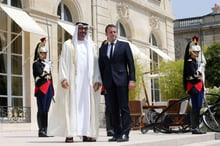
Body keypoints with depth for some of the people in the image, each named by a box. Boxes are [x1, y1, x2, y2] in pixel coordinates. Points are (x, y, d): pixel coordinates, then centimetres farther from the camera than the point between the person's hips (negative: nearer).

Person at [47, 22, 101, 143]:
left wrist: (97, 79, 0)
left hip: (87, 82, 3)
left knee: (87, 106, 0)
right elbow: (63, 62, 0)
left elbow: (95, 64, 12)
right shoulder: (68, 44, 7)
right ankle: (69, 134, -8)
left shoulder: (91, 46, 16)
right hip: (73, 81, -3)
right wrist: (63, 78, -12)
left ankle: (86, 133, 2)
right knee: (71, 105, -6)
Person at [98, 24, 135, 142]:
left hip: (121, 80, -3)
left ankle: (125, 133, -5)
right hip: (109, 82, 3)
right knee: (114, 109, 5)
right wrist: (103, 82, 5)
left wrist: (132, 79, -8)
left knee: (124, 108, -5)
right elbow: (101, 67, 14)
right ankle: (116, 133, 9)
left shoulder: (124, 45, 6)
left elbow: (131, 63, 1)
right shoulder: (102, 49, 15)